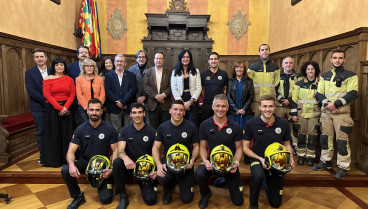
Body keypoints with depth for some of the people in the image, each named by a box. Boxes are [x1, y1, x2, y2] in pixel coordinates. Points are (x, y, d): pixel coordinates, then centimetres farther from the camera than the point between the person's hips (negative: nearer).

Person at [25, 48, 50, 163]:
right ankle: (42, 154, 17)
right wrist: (46, 100, -14)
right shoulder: (29, 72, -1)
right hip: (38, 107, -2)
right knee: (40, 131, 5)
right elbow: (31, 91, -10)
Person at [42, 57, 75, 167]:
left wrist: (65, 107, -12)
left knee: (66, 133, 5)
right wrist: (59, 107, -15)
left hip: (66, 109, 2)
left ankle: (66, 158, 16)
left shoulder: (69, 79, 9)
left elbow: (72, 95, 2)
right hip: (52, 109, -2)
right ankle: (53, 159, 16)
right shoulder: (48, 79, 2)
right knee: (53, 133, 3)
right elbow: (47, 95, -7)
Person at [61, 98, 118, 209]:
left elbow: (115, 151, -6)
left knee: (106, 199, -12)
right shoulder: (80, 129, -4)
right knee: (65, 170, -27)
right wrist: (71, 164, -28)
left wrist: (112, 168, -22)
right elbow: (71, 151, -6)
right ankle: (78, 197, -1)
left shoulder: (109, 129, -8)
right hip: (85, 161, 2)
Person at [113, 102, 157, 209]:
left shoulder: (152, 132, -3)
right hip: (130, 165, 1)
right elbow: (120, 150, -12)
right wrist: (125, 157, -37)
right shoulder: (125, 130, -1)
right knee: (116, 162, -32)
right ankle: (123, 196, -12)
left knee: (150, 199, -16)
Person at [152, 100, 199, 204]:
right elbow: (155, 148, -1)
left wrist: (192, 160, -16)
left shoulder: (191, 127, -6)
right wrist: (159, 164, -17)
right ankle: (168, 190, 7)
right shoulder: (162, 127, -2)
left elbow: (196, 147, 3)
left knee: (187, 199, -4)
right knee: (163, 178, -33)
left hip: (185, 162, 0)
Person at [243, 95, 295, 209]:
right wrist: (260, 158, -19)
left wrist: (290, 158, -11)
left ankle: (266, 181, 40)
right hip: (257, 159, -3)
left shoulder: (283, 123, -6)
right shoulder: (251, 124, -14)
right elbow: (245, 147, -6)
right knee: (258, 175, -40)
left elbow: (287, 144, 8)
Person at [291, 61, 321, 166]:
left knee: (312, 136, 0)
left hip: (314, 113, 0)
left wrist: (322, 114, 8)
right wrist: (294, 113, -2)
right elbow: (294, 99, 4)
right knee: (301, 135, 3)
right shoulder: (299, 84, 4)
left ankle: (310, 157, 11)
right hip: (301, 113, 0)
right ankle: (301, 156, 15)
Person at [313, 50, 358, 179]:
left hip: (342, 113, -4)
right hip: (326, 112, 4)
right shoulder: (324, 76, 14)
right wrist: (327, 103, -11)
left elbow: (352, 94, -9)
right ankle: (325, 161, 25)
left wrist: (335, 104, -18)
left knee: (342, 140, -5)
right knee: (325, 137, 10)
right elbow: (319, 93, 8)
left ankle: (343, 167, 7)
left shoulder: (351, 76, 2)